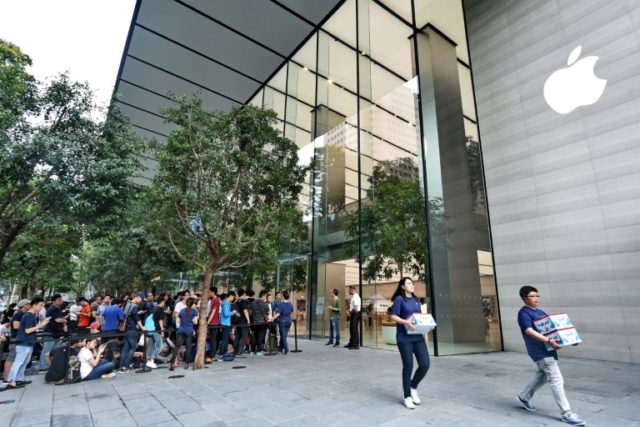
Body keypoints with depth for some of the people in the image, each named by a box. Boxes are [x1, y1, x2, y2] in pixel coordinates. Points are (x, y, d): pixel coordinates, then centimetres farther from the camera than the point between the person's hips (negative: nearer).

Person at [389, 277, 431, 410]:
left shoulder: (416, 300, 15)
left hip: (418, 337, 6)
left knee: (425, 364, 0)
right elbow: (393, 316, -11)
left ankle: (413, 386, 26)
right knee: (408, 366, 0)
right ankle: (407, 397, 17)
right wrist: (405, 322, -26)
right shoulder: (399, 299, -5)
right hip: (404, 338, -6)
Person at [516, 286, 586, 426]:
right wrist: (549, 340, -33)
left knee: (542, 375, 19)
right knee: (557, 380, -6)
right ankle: (566, 414, 4)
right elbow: (529, 331, -25)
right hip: (540, 351, -9)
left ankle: (524, 396, 35)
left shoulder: (540, 312, 15)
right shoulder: (524, 313, -14)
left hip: (547, 349, 9)